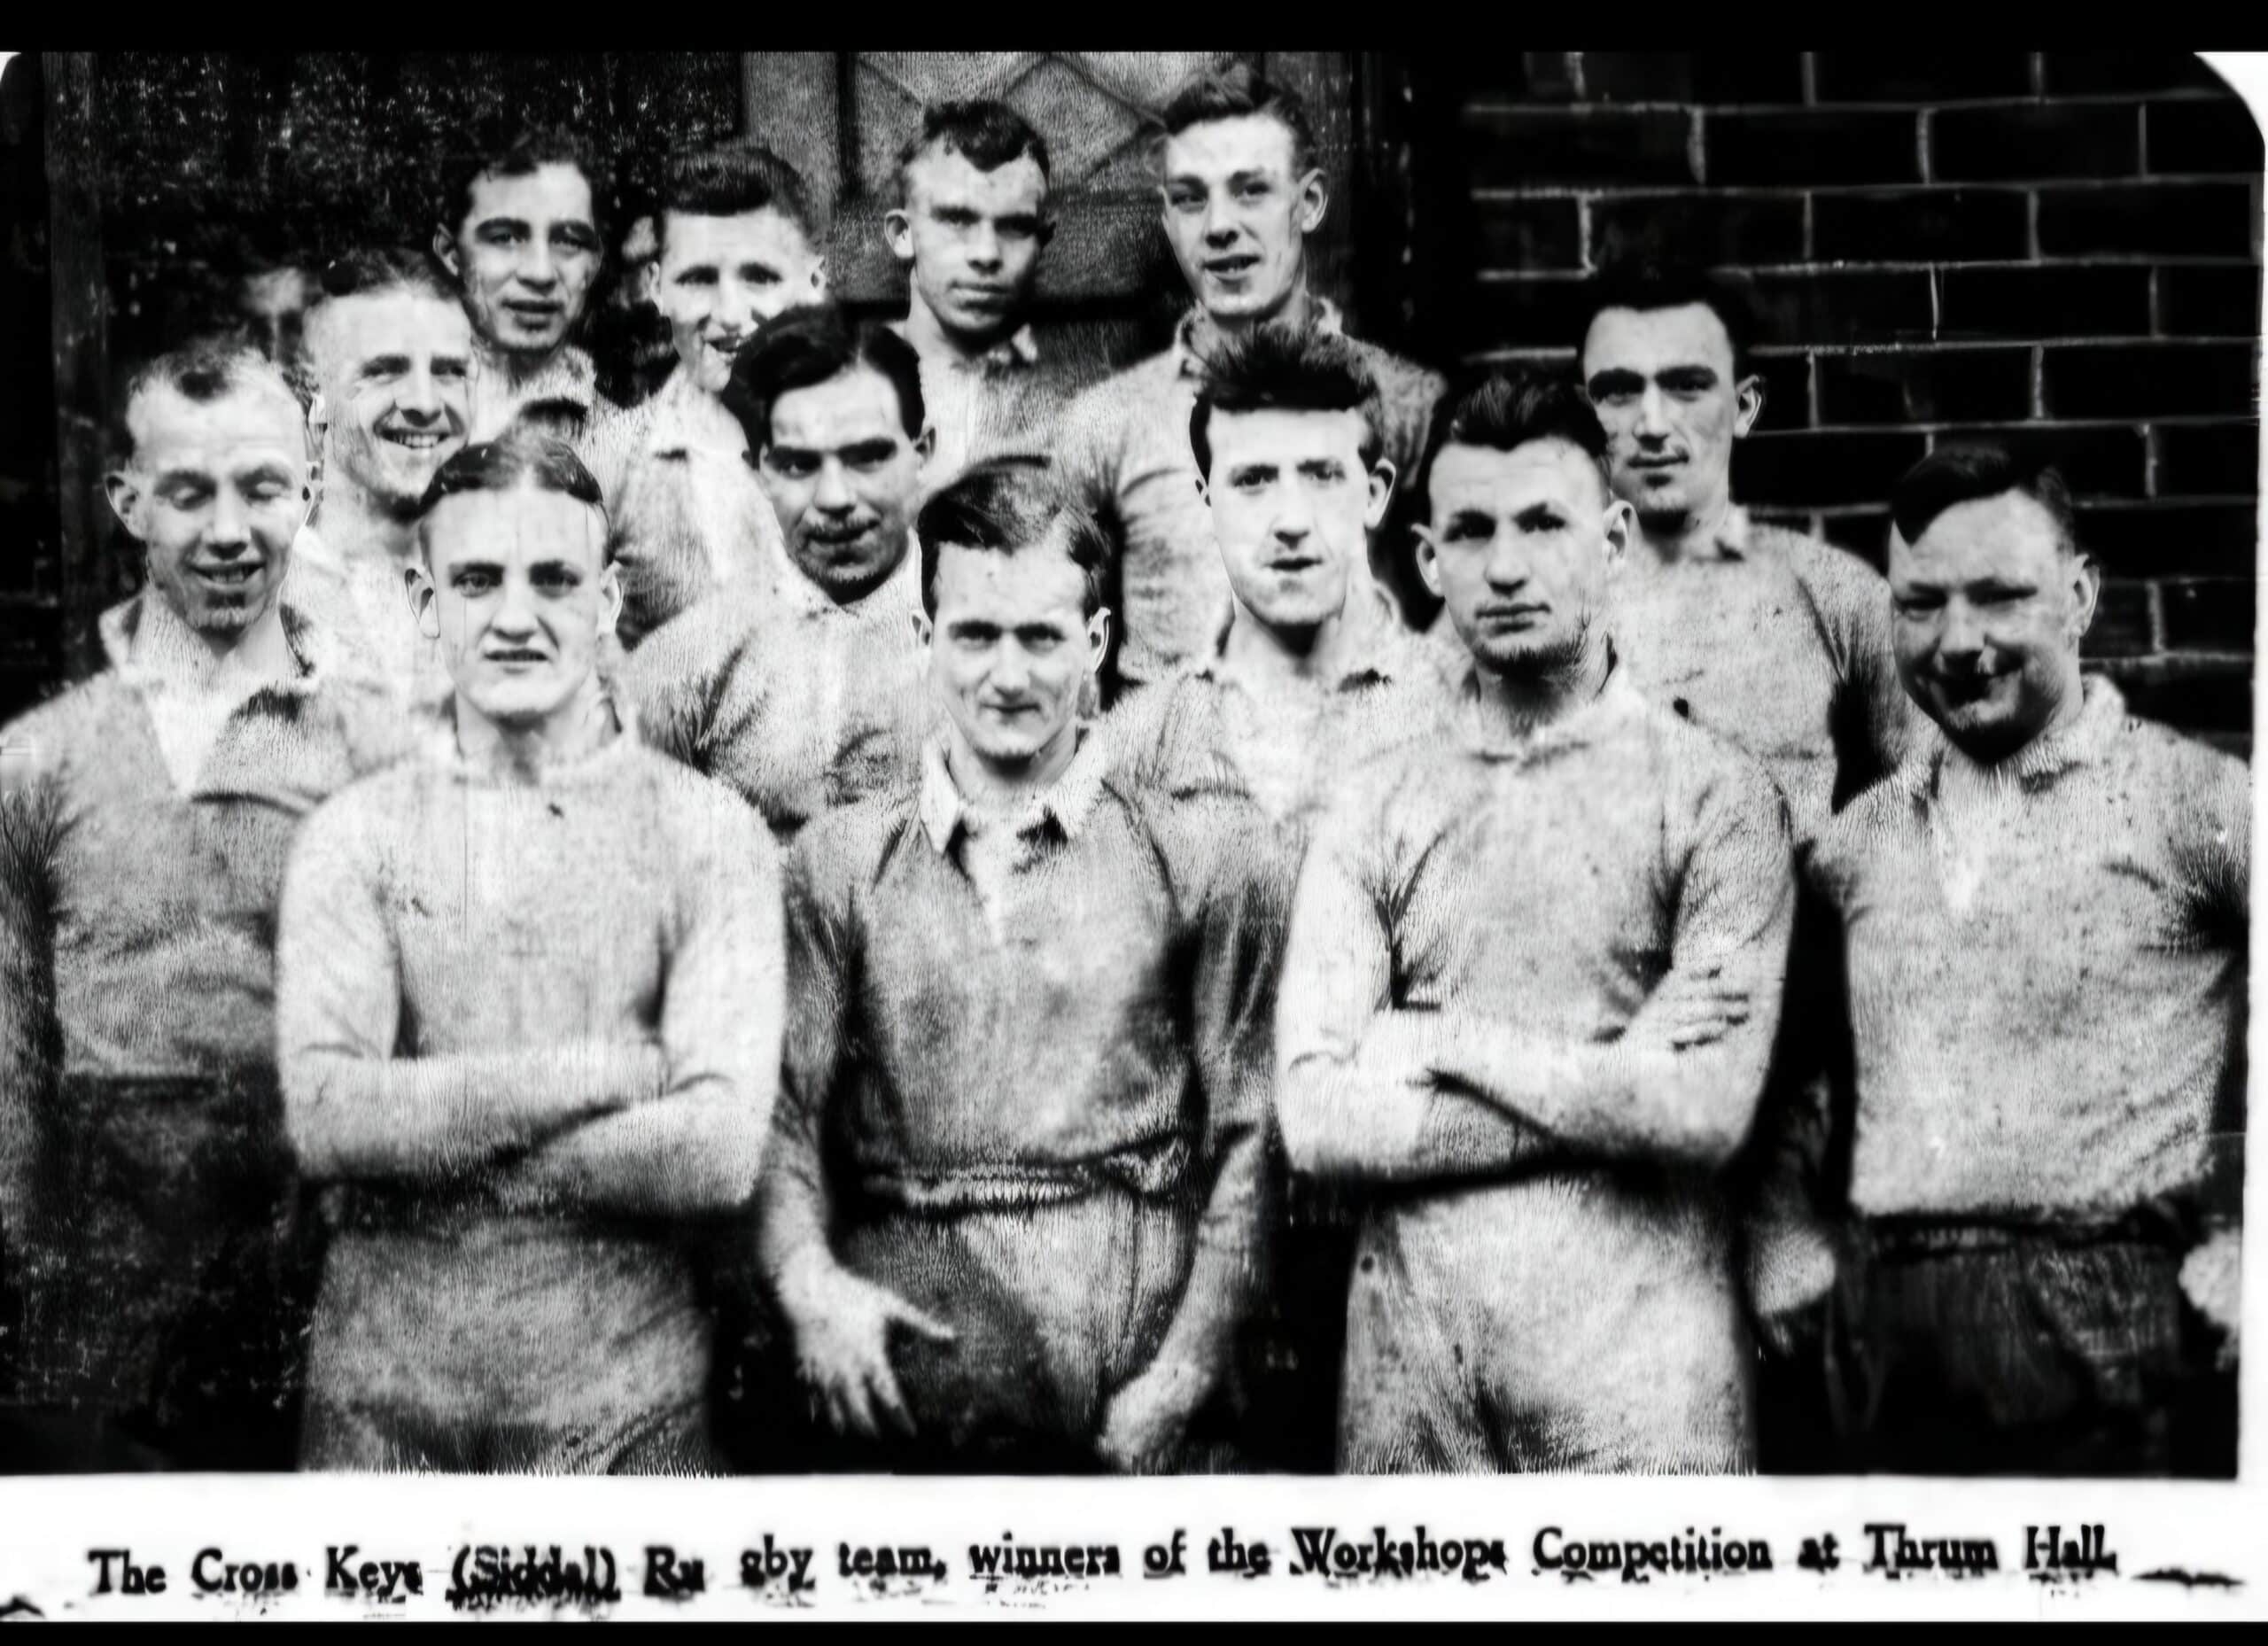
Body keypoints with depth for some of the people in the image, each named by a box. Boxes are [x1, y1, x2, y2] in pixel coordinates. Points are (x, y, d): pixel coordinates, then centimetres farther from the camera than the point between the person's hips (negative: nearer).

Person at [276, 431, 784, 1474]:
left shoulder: (709, 835, -3)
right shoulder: (353, 837, 2)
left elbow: (721, 1150, -14)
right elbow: (323, 1116, -12)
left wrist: (423, 1136, -11)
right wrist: (599, 1069, -16)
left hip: (621, 1397, -1)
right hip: (379, 1393, 1)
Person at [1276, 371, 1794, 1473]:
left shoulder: (1712, 794, -3)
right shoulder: (1373, 810, 5)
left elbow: (1707, 1111, -14)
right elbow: (1316, 1120, -6)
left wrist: (1450, 1044, -8)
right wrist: (1614, 1081, -10)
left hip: (1634, 1343, -2)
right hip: (1405, 1345, 2)